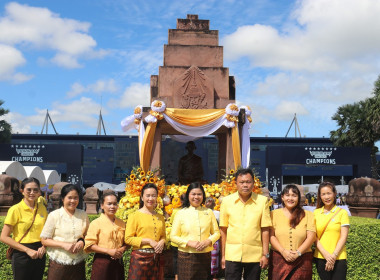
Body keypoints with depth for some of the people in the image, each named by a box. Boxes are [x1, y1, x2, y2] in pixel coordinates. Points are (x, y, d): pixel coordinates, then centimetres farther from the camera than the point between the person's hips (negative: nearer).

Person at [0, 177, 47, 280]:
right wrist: (27, 250, -16)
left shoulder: (42, 208, 4)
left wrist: (44, 247, -4)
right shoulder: (16, 209, -10)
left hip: (40, 255, 5)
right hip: (22, 255, -4)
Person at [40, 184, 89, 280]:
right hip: (58, 264, -2)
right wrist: (64, 245, -16)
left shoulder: (83, 215, 6)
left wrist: (82, 242, -7)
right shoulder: (54, 215, -4)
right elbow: (44, 240, -4)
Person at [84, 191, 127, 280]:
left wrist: (122, 249, -3)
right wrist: (108, 251, -17)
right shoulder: (96, 223, -5)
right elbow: (89, 245, -9)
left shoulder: (122, 223, 9)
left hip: (118, 262, 4)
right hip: (102, 262, -4)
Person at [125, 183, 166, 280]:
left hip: (156, 258, 5)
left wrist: (162, 242, -2)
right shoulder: (135, 215, -4)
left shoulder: (160, 217, 12)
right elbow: (128, 239, -8)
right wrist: (148, 241, -13)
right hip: (140, 257, -4)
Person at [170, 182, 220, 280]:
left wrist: (208, 241, -8)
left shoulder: (208, 212, 8)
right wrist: (189, 242, -13)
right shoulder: (181, 213, 2)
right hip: (186, 256, -2)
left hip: (205, 255, 2)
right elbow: (173, 236, 1)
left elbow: (216, 233, 12)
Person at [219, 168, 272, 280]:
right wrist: (223, 255, 6)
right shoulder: (227, 201, 2)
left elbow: (265, 229, 1)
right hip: (232, 254, 1)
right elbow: (223, 230, 5)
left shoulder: (262, 201, 0)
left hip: (254, 255, 0)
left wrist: (265, 254, -1)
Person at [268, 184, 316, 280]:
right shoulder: (274, 214, 7)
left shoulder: (308, 215, 7)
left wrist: (298, 252, -11)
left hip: (302, 260, 0)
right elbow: (271, 236, 1)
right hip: (278, 259, 0)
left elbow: (311, 237, 0)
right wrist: (283, 251, -12)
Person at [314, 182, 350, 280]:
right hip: (320, 257, 2)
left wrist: (334, 256, -13)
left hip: (338, 258, -2)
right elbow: (314, 236, 2)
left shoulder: (342, 212, 0)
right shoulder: (316, 213, 6)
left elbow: (343, 237, -5)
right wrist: (326, 254, -10)